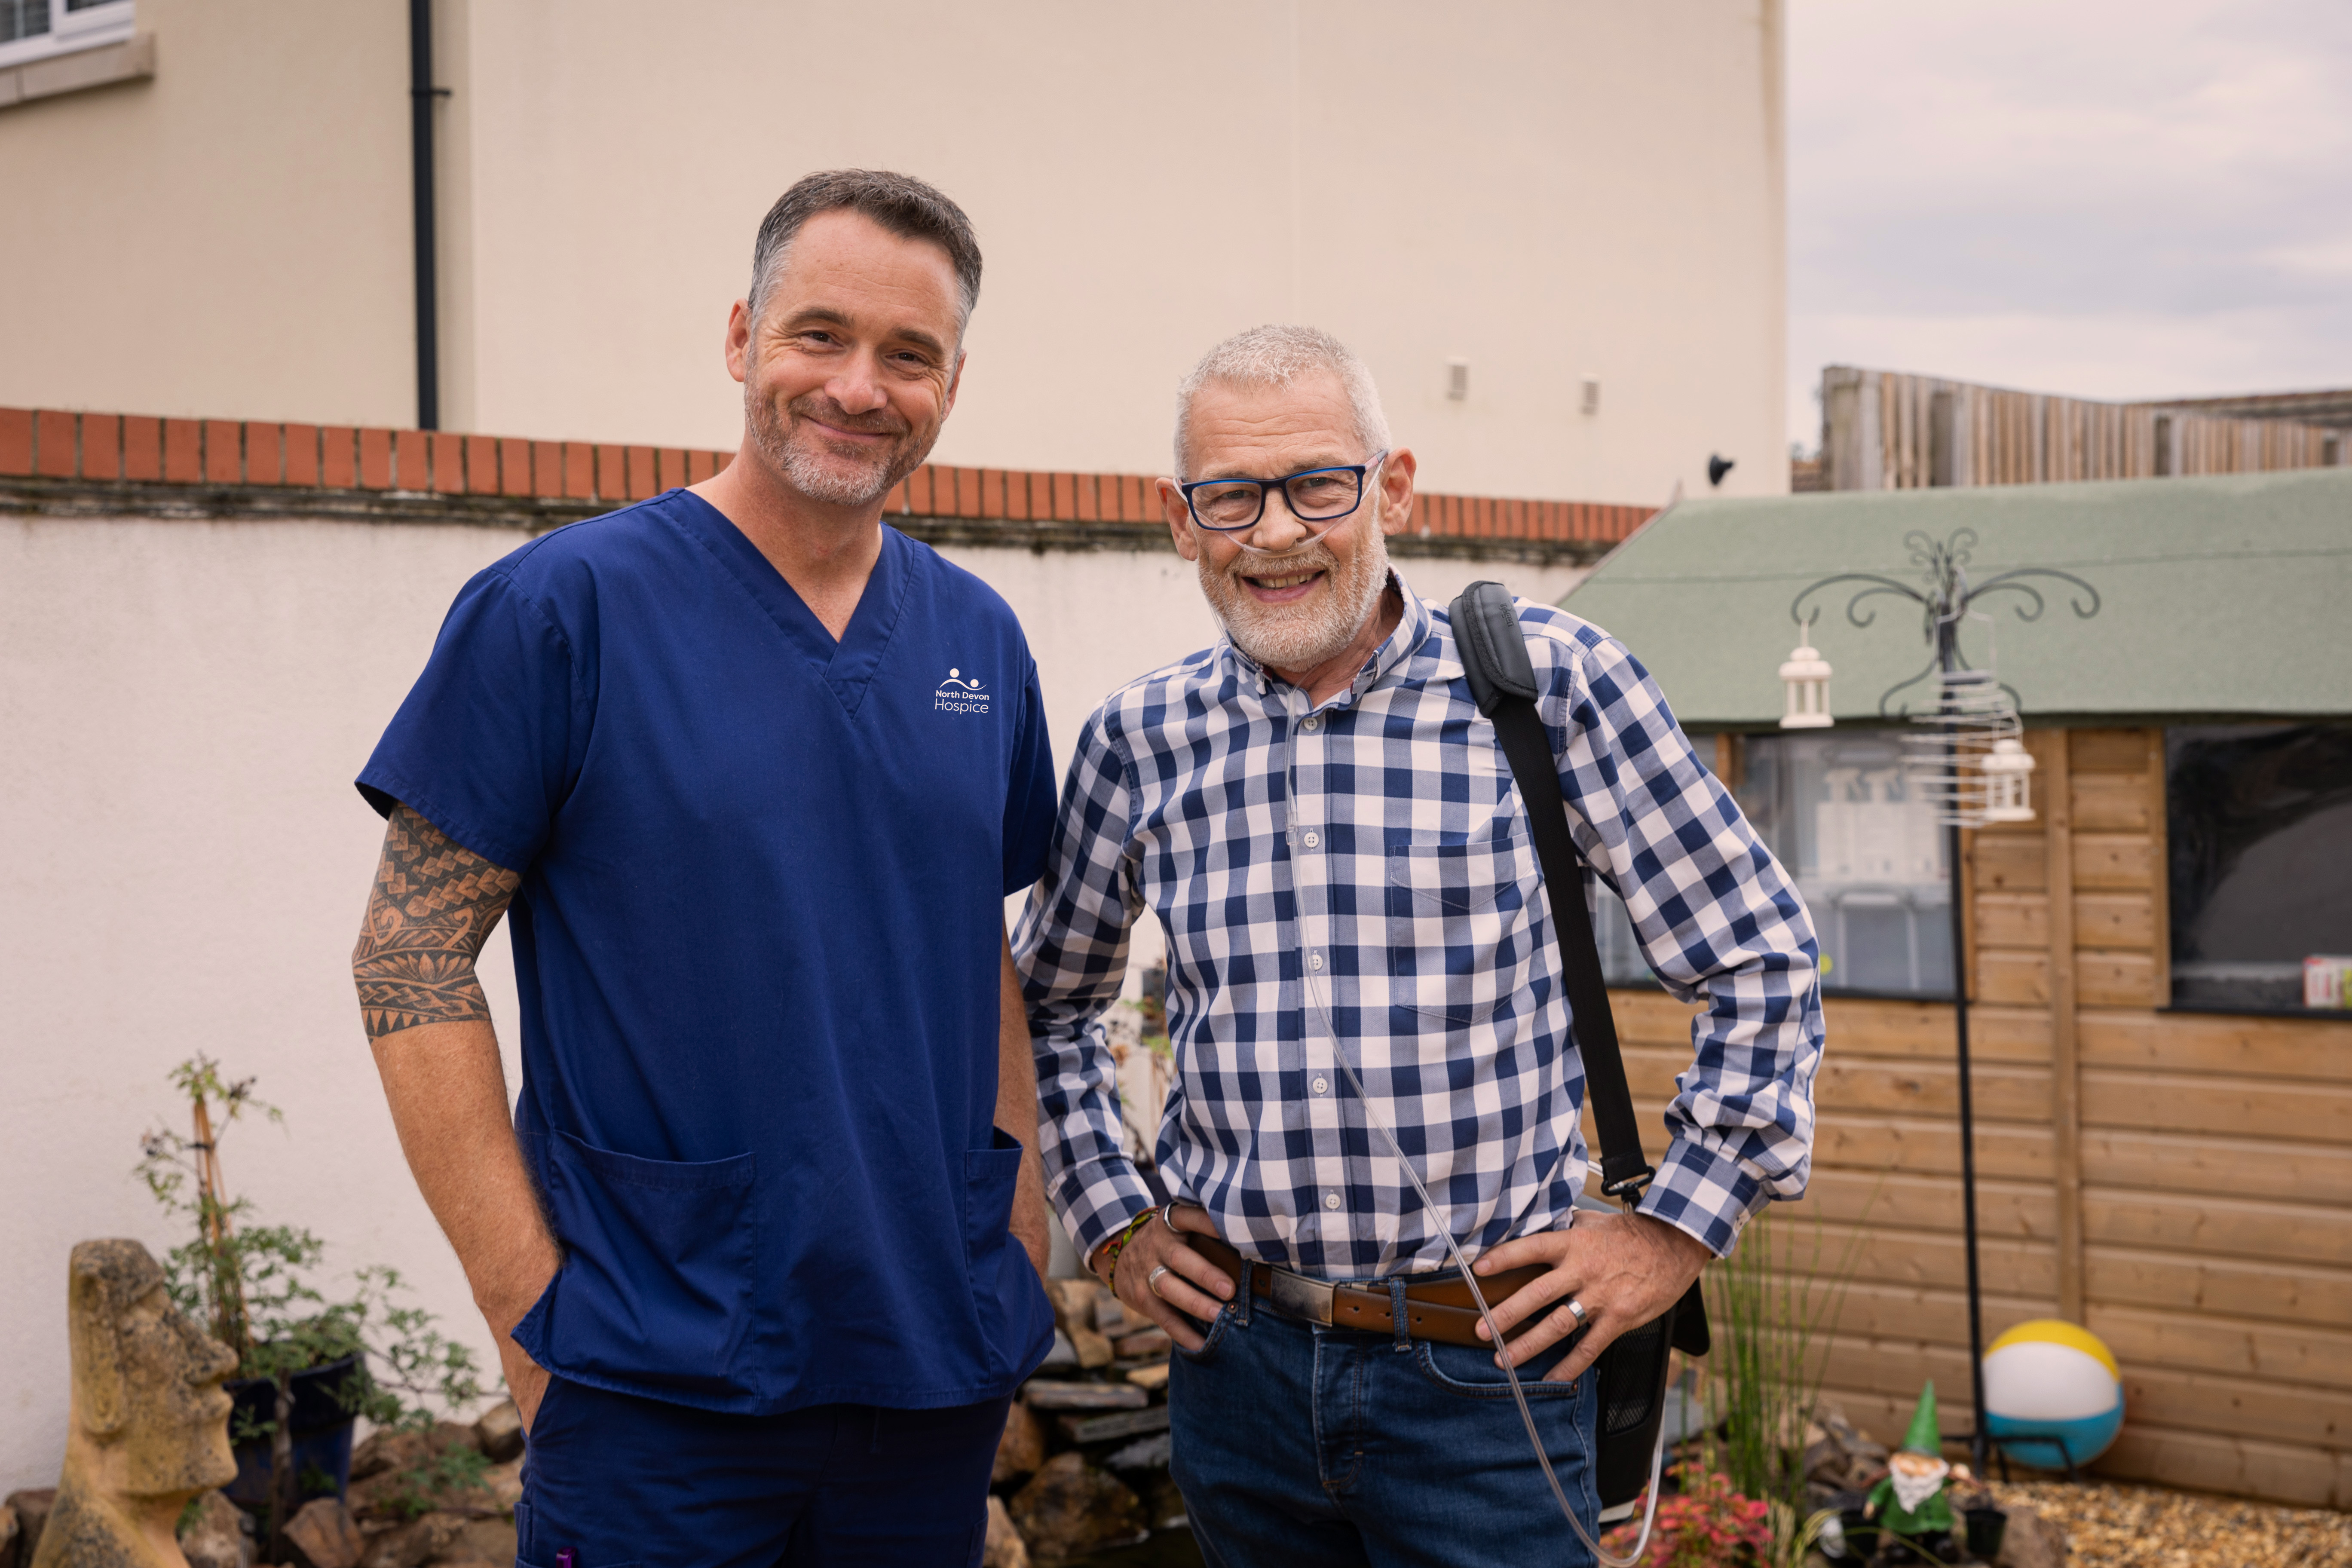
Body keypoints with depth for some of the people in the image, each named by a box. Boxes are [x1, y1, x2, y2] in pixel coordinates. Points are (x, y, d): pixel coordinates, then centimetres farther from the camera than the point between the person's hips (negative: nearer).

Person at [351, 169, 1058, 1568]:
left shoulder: (980, 641, 7)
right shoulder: (564, 608, -8)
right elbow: (412, 958, -8)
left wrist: (1023, 1247, 6)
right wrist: (529, 1300, -12)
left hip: (941, 1369, 5)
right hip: (658, 1386, -5)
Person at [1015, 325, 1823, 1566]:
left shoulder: (1547, 680, -6)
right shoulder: (1141, 739, 3)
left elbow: (1758, 958, 0)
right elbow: (1053, 995, 20)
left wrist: (1677, 1229, -3)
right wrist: (1109, 1223, 12)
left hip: (1484, 1371, -3)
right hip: (1237, 1359, 3)